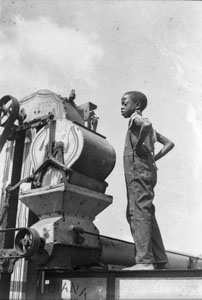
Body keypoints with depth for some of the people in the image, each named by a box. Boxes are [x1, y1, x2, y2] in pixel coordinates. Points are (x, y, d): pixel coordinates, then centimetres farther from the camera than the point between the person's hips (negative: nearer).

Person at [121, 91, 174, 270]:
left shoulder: (136, 118, -1)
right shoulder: (144, 124, 25)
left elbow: (147, 124, -27)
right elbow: (169, 143, 25)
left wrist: (139, 145, -16)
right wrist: (154, 157, 16)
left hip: (138, 171, -10)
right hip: (148, 170, 10)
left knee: (139, 213, -13)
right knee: (146, 214, 12)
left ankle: (145, 261, -15)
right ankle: (160, 260, 15)